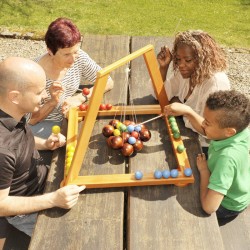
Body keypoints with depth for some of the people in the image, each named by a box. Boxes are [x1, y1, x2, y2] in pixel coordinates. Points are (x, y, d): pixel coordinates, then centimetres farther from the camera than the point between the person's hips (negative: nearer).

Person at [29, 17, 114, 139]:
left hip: (67, 117, 6)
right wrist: (53, 102, -33)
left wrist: (80, 98, -21)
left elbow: (108, 82, -7)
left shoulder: (80, 58, -14)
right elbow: (30, 120, -15)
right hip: (42, 124, -5)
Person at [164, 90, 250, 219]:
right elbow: (204, 130, -5)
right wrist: (187, 111, -23)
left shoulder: (228, 157, -45)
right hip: (235, 189, 6)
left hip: (227, 205, -6)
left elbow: (209, 206, -44)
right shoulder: (239, 128, -25)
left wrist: (204, 170, -31)